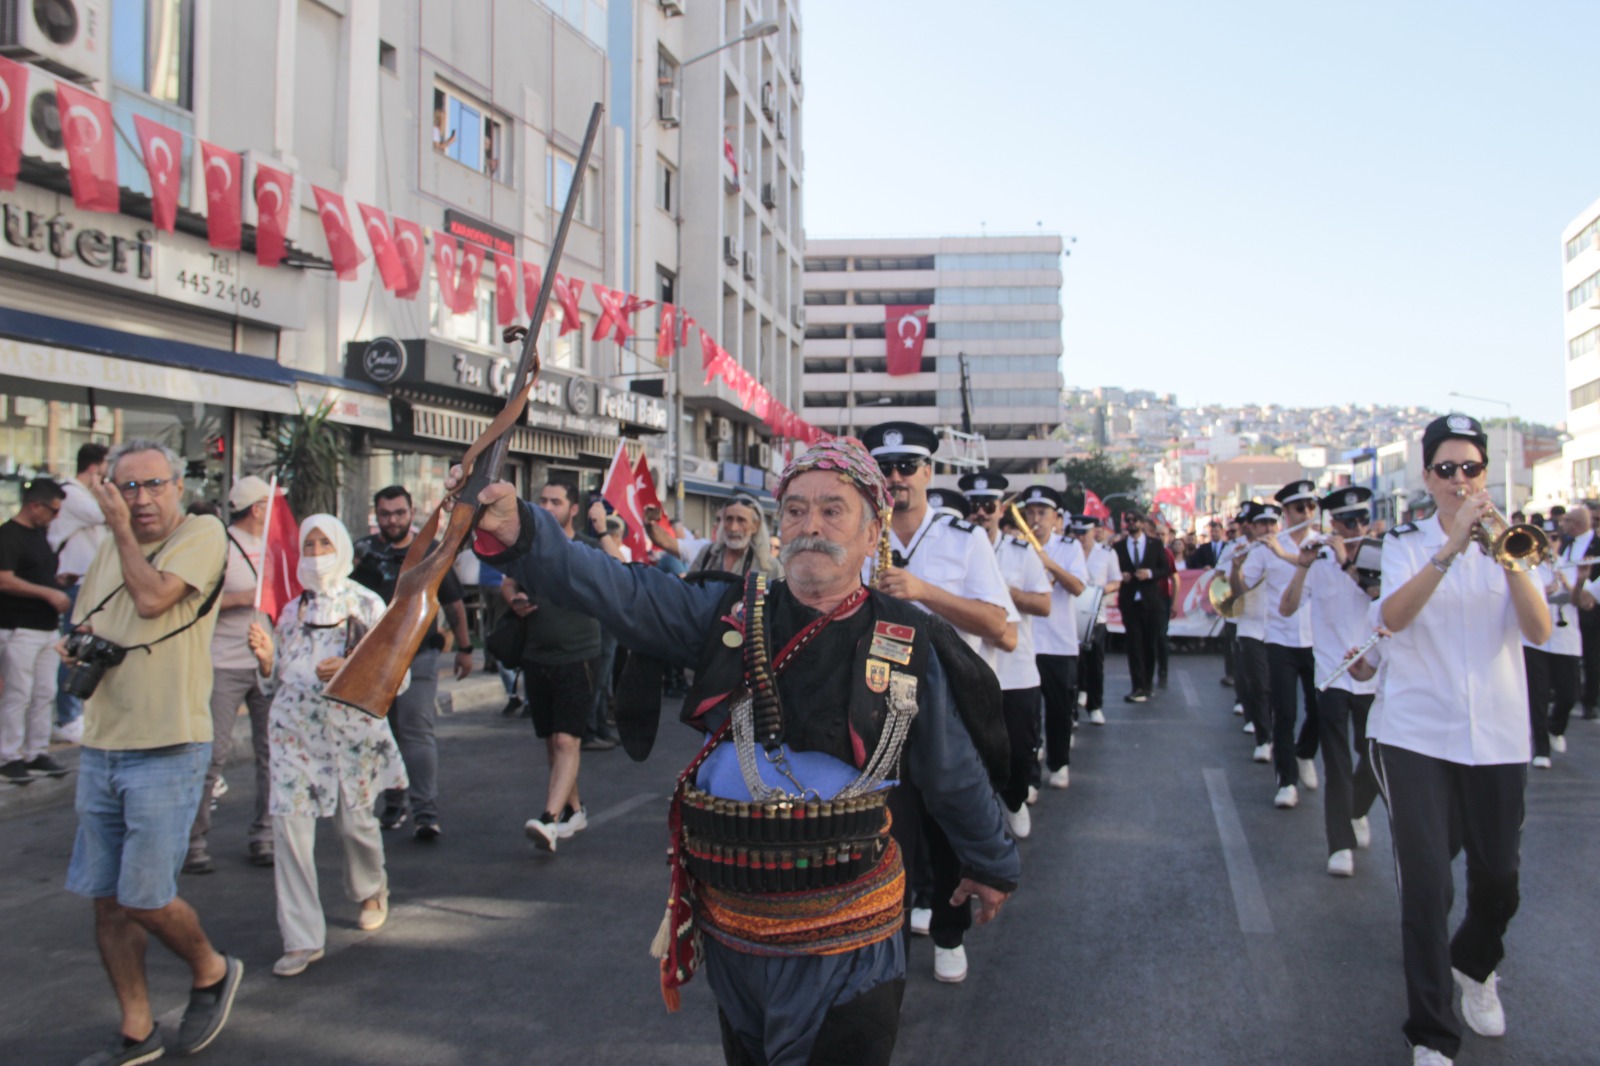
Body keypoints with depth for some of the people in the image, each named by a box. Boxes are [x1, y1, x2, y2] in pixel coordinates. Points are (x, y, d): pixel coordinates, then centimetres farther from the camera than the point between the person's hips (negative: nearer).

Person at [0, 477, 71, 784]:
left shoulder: (40, 532, 15)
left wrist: (58, 587, 13)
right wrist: (48, 593, -20)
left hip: (47, 627, 9)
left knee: (45, 694, 10)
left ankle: (37, 753, 18)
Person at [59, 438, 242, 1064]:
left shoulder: (202, 533, -6)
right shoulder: (111, 547, 15)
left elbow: (153, 598, -21)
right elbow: (84, 624, 25)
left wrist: (122, 525, -7)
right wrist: (78, 648, 2)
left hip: (166, 749, -7)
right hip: (100, 749, 7)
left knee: (146, 898, -5)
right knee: (107, 902, 10)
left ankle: (212, 972, 23)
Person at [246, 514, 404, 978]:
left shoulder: (367, 605, 2)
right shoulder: (291, 610, 11)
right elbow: (275, 682, 14)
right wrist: (266, 658, -7)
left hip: (351, 728, -2)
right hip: (294, 730, 2)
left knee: (354, 822, 6)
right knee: (289, 825, -7)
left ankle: (371, 891, 39)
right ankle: (302, 939, 1)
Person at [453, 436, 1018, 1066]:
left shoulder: (909, 647, -6)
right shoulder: (728, 615, -2)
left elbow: (957, 776, 5)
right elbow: (615, 590, -14)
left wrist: (993, 866, 19)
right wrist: (516, 533, -29)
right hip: (729, 925, 3)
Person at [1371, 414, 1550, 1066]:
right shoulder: (1406, 543, 2)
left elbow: (1540, 631, -9)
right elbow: (1392, 618, -19)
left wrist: (1509, 557, -24)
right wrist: (1451, 548, -28)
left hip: (1496, 737, 3)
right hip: (1417, 736, -2)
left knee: (1499, 880, 12)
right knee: (1426, 885, -6)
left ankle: (1475, 968, 43)